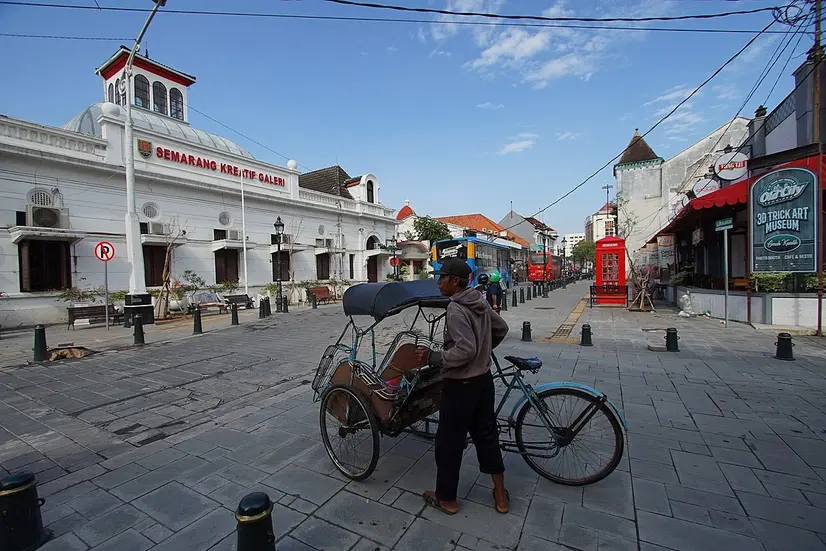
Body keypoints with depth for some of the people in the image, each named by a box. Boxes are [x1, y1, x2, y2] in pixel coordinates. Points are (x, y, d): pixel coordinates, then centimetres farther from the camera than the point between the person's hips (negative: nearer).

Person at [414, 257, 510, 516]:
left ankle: (446, 498, 29)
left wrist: (433, 358, -21)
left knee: (448, 442, 10)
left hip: (460, 385, -9)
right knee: (487, 435, 21)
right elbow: (501, 329, 15)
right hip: (483, 379, 9)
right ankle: (501, 496, 35)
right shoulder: (480, 302, 3)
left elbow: (465, 350, -31)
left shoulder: (456, 310, -23)